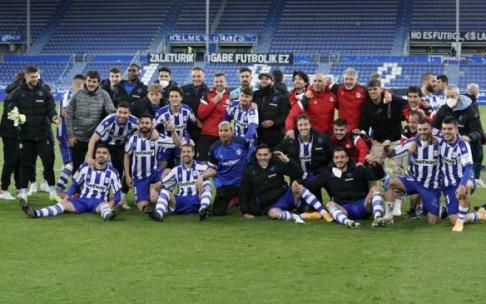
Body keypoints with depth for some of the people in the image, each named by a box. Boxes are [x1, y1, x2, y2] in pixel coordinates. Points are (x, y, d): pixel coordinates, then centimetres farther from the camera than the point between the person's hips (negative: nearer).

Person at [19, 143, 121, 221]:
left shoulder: (112, 173, 0)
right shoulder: (85, 168, 4)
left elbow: (117, 196, 0)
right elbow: (75, 185, 11)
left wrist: (109, 206, -19)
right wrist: (65, 199, -2)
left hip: (99, 202, -2)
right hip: (82, 200, 2)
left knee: (104, 205, -38)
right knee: (64, 204, -24)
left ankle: (107, 214, -75)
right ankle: (35, 213, -46)